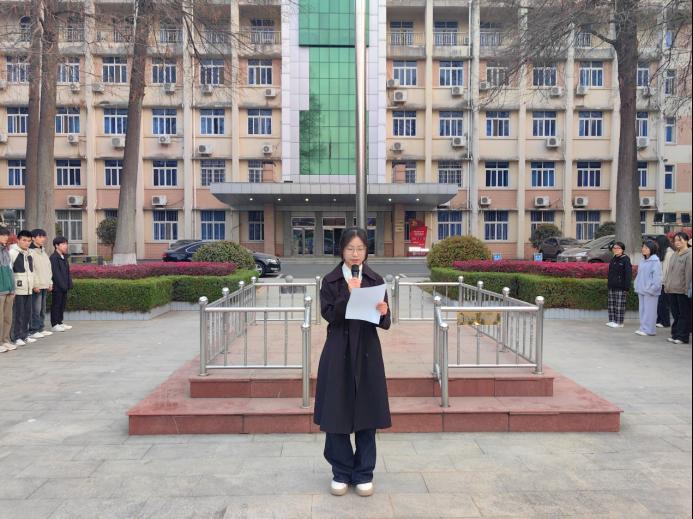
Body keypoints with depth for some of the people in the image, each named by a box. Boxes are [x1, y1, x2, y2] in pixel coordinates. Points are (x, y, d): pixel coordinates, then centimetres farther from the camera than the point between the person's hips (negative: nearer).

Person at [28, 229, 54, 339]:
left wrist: (50, 283, 14)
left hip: (45, 285, 8)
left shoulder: (43, 252, 19)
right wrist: (35, 284, -17)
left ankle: (41, 328, 19)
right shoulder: (31, 252, -8)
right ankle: (33, 331, -2)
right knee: (35, 309, -7)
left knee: (42, 309, 12)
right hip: (37, 286, -8)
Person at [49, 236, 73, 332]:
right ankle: (55, 324, 5)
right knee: (56, 305, -1)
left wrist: (69, 284, 10)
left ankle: (60, 322, 22)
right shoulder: (54, 257, -13)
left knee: (63, 304, 13)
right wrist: (62, 285, -19)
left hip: (64, 286, 9)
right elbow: (55, 273, -17)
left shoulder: (64, 257, 15)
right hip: (57, 286, -9)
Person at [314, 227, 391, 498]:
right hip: (339, 353, -1)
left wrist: (383, 313, -21)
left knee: (366, 413, 7)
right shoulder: (330, 281, -1)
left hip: (367, 353, 1)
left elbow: (385, 323, 0)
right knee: (337, 412, 5)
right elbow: (329, 315, -12)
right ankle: (341, 472, 23)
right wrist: (349, 293, -20)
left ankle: (364, 473, 23)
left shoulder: (376, 280, 3)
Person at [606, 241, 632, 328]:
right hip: (612, 286, 8)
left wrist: (626, 287, -17)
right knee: (611, 304, 10)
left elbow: (628, 274, -12)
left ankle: (619, 322, 2)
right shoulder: (613, 260, 14)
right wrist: (608, 283, 15)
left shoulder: (625, 260, -8)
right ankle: (612, 320, 17)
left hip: (620, 287, -8)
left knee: (620, 305, -3)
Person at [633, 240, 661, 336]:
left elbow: (657, 276, -13)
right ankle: (643, 327, 18)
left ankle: (648, 329, -1)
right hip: (641, 290, 8)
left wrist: (653, 288, -16)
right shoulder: (643, 261, 13)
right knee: (642, 309, 11)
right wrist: (637, 287, 12)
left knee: (649, 310, -4)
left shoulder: (655, 261, -10)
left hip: (650, 291, -8)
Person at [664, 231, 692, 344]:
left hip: (682, 291, -8)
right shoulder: (674, 255, 16)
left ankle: (682, 337, 4)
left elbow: (689, 273, -14)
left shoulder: (689, 255, -9)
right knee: (675, 314, 12)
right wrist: (667, 285, 13)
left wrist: (687, 288, -17)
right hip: (672, 290, 8)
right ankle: (675, 335, 19)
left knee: (684, 314, 0)